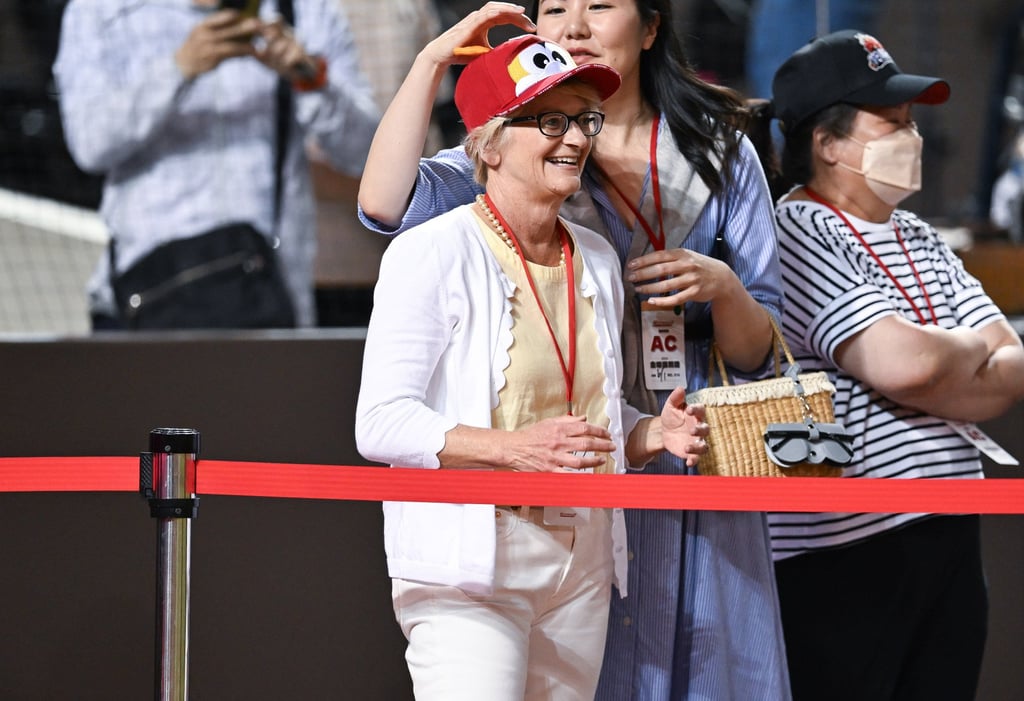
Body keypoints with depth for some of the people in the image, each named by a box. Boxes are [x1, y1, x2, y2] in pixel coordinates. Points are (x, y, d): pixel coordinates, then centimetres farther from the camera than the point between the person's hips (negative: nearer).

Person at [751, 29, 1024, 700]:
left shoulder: (922, 240, 16)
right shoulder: (798, 236, -10)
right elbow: (900, 363, -21)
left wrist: (929, 374, -11)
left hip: (951, 542, 8)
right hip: (842, 554, -8)